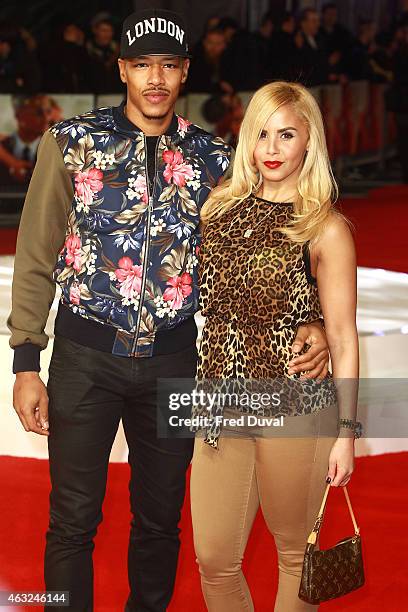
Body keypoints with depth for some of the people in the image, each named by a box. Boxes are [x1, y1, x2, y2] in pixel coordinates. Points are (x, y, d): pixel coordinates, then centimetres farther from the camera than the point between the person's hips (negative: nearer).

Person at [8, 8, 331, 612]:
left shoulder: (213, 159, 3)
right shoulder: (72, 142, -2)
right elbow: (36, 256, -1)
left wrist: (306, 323, -12)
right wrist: (26, 363, -6)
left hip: (172, 358, 2)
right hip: (85, 356, -2)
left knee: (160, 518, 14)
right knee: (73, 522, 4)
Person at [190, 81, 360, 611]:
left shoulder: (325, 229, -7)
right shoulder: (221, 208, 7)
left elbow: (342, 337, -5)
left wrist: (346, 431, -6)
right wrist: (197, 393, 12)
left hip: (295, 410, -4)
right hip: (221, 407, 4)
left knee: (294, 552, 10)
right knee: (213, 559, 7)